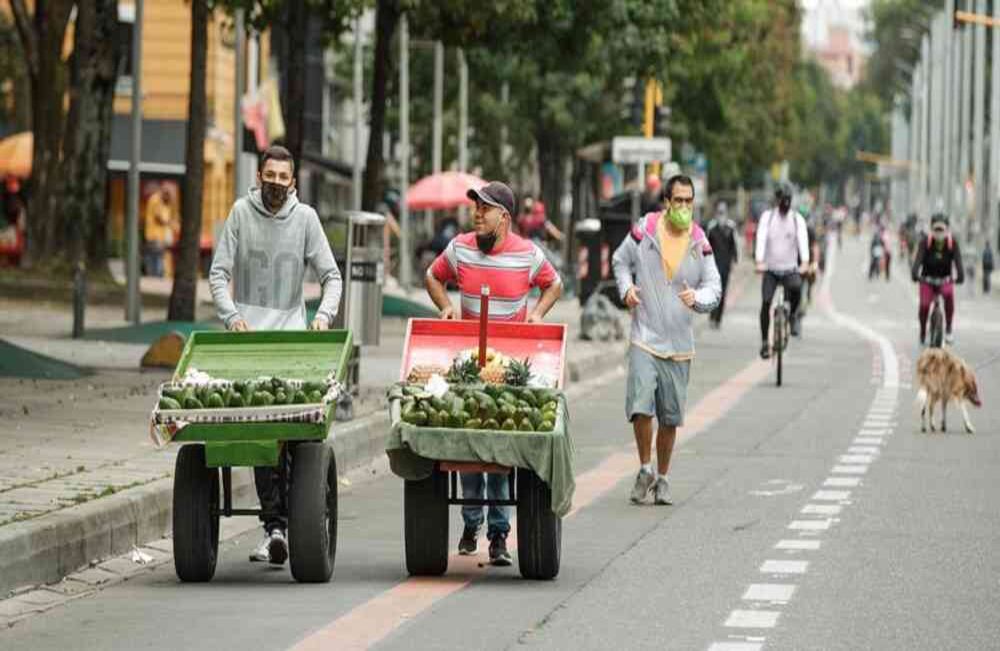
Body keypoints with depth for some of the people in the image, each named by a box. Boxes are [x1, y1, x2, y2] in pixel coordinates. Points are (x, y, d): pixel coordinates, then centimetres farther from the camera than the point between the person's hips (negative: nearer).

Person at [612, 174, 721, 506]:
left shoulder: (699, 243, 1)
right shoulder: (644, 230, -4)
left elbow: (714, 287, 4)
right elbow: (621, 261, 12)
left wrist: (697, 298, -18)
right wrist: (626, 288, -7)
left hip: (679, 344, 2)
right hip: (644, 338, -2)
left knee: (670, 418, 9)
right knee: (640, 406, -18)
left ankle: (662, 479, 25)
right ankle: (645, 469, 3)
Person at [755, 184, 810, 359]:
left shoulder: (797, 219, 0)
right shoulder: (767, 216, -1)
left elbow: (803, 240, -15)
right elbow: (761, 239, -14)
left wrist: (804, 263, -33)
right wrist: (759, 262, -31)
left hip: (790, 269, 0)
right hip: (770, 269, 0)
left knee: (796, 287, -31)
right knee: (766, 303, -11)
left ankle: (793, 315, -1)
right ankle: (765, 342, 3)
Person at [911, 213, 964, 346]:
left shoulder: (952, 243, -14)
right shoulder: (926, 242, -16)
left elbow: (958, 261, -23)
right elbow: (918, 260, -26)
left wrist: (960, 276, -41)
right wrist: (915, 274, -45)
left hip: (945, 280, 0)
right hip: (927, 281, 0)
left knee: (949, 294, -33)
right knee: (924, 304, -23)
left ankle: (948, 330, -20)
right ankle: (923, 334, 3)